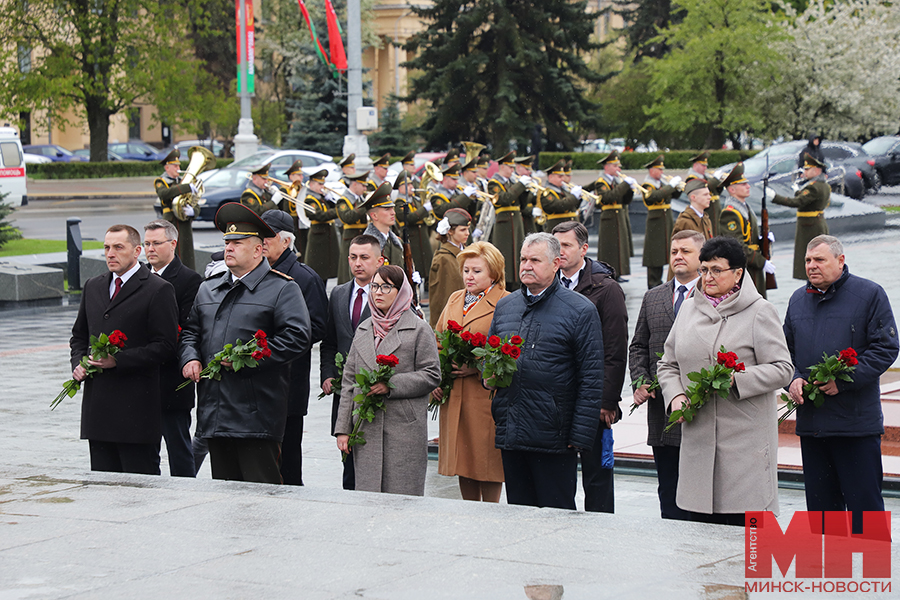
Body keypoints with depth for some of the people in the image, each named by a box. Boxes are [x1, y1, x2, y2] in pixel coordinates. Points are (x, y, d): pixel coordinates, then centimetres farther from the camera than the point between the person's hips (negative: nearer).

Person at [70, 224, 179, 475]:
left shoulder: (158, 290, -5)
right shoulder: (93, 287, 17)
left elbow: (164, 346, -10)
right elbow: (79, 335, 26)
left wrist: (118, 360, -17)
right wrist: (78, 363, 5)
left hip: (136, 406, -6)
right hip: (97, 405, 6)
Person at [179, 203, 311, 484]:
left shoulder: (282, 289, -2)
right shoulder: (208, 289, 19)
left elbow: (297, 337, -12)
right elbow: (190, 331, 24)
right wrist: (190, 358, 2)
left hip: (257, 416, -6)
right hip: (214, 414, 6)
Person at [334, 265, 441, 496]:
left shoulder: (419, 330, 0)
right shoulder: (363, 330, 16)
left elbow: (432, 376, -4)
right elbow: (349, 380, 16)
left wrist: (391, 385, -16)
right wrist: (343, 428, 10)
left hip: (404, 427, -5)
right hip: (366, 429, 5)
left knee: (402, 496, -5)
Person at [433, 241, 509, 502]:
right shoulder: (455, 299, 16)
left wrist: (479, 368, -18)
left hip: (486, 396, -6)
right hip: (453, 396, 6)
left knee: (487, 460, -2)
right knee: (462, 458, 10)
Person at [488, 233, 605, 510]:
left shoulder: (580, 310, -4)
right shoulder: (504, 307, 13)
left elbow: (591, 380, -7)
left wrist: (580, 435, -13)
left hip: (553, 438, -5)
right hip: (509, 434, 5)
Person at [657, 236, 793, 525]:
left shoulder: (759, 312, -2)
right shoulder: (688, 308, 15)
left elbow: (782, 369, -6)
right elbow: (668, 365, 20)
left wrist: (737, 380, -18)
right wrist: (676, 395, 1)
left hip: (746, 437, -5)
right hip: (697, 435, 5)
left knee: (745, 524, -8)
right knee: (700, 523, 5)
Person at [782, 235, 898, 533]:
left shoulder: (869, 294, -3)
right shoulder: (798, 300, 15)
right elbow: (786, 349, 21)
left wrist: (844, 380, -15)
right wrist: (793, 378, -1)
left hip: (857, 421, -5)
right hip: (810, 420, 6)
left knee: (864, 502, -3)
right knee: (820, 501, 10)